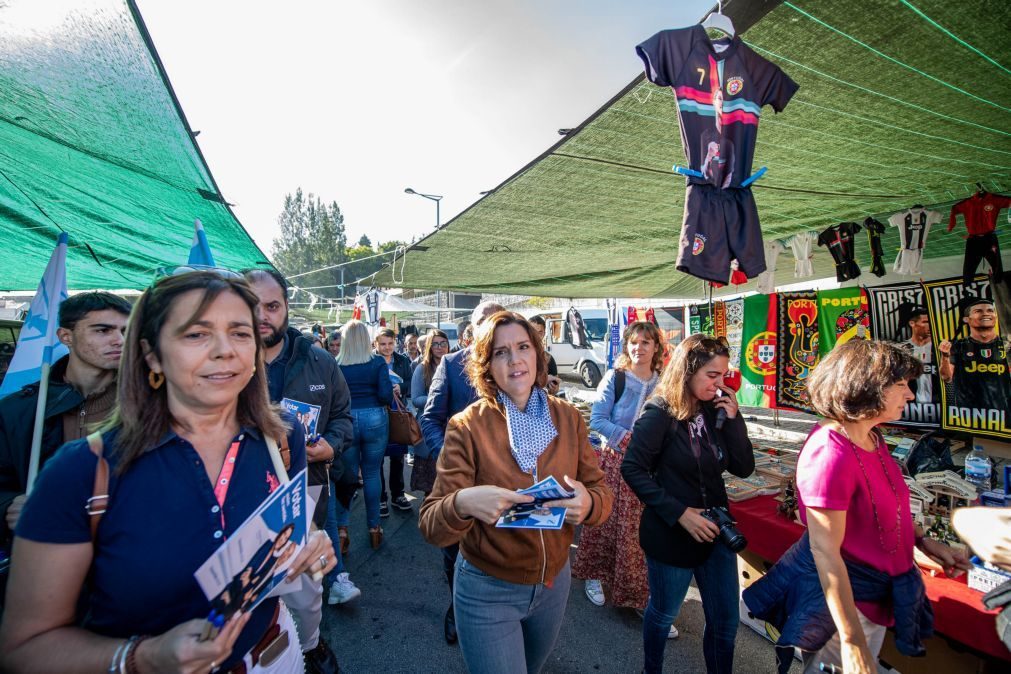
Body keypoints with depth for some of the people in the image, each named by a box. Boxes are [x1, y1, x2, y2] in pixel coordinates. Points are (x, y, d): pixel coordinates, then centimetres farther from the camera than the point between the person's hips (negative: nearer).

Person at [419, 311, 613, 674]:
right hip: (488, 592, -4)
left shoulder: (569, 418, -9)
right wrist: (463, 503, -43)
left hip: (554, 582, 5)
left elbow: (601, 491, -5)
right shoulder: (467, 426, -20)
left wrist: (588, 503, -28)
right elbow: (431, 525, -21)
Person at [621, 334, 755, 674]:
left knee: (726, 619, 17)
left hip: (714, 529, 5)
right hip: (671, 534, -5)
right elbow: (632, 469, -19)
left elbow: (743, 468, -2)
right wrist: (678, 512, -22)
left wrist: (733, 418, -13)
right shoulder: (660, 414, -18)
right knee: (663, 613, 18)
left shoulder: (715, 410, -1)